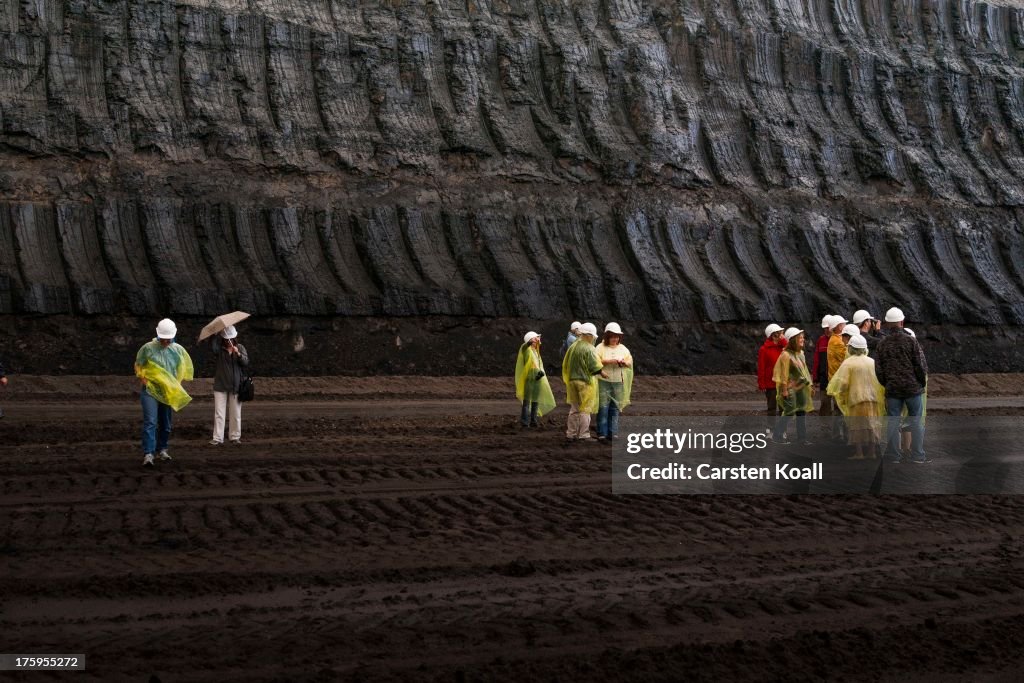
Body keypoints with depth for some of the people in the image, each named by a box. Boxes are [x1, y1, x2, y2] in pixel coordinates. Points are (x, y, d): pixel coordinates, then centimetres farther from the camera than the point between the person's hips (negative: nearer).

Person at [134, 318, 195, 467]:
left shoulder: (178, 350, 2)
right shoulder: (148, 348, -7)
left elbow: (184, 371, 16)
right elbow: (138, 367, 4)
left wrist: (176, 386, 6)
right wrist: (145, 381, -8)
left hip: (169, 392, 4)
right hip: (150, 391, -4)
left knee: (166, 423, 12)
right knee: (150, 422, -14)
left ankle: (162, 449, 29)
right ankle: (148, 454, -19)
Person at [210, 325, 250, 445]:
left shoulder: (240, 348, 5)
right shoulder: (219, 349, 0)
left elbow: (246, 362, -6)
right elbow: (214, 348, -24)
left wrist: (238, 354, -24)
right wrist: (219, 333, -23)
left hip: (235, 385, 1)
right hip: (220, 386, -1)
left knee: (235, 413, 6)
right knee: (218, 413, -4)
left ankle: (235, 437, 15)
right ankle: (217, 438, -3)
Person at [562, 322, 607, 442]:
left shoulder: (572, 347, 6)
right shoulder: (589, 349, -15)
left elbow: (566, 365, 13)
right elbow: (595, 367, -17)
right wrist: (603, 373, 1)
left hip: (572, 381, 7)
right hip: (586, 382, -7)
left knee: (574, 409, 15)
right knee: (585, 410, 1)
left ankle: (571, 434, 16)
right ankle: (583, 435, 2)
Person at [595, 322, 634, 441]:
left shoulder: (622, 348, 13)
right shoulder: (601, 347, -2)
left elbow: (630, 361, 12)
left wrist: (624, 362, -10)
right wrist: (609, 361, -21)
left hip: (618, 382, 4)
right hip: (604, 381, -4)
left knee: (615, 408, 5)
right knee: (603, 407, -7)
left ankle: (613, 433, 9)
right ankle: (602, 433, -3)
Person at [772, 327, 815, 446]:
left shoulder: (800, 353, 10)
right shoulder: (786, 355, -16)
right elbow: (784, 374, -17)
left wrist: (809, 384, 17)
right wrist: (784, 390, -17)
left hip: (801, 388, 8)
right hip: (790, 389, -8)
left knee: (801, 412, 9)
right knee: (789, 412, -6)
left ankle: (802, 437, 14)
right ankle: (777, 435, 5)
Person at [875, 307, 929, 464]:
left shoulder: (882, 344, 4)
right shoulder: (910, 341, -7)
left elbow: (878, 369, 8)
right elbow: (921, 365, -7)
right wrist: (922, 382, 8)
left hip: (892, 389, 3)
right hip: (913, 386, -3)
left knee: (892, 421, 7)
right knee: (916, 421, 4)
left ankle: (893, 455, 6)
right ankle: (918, 455, 3)